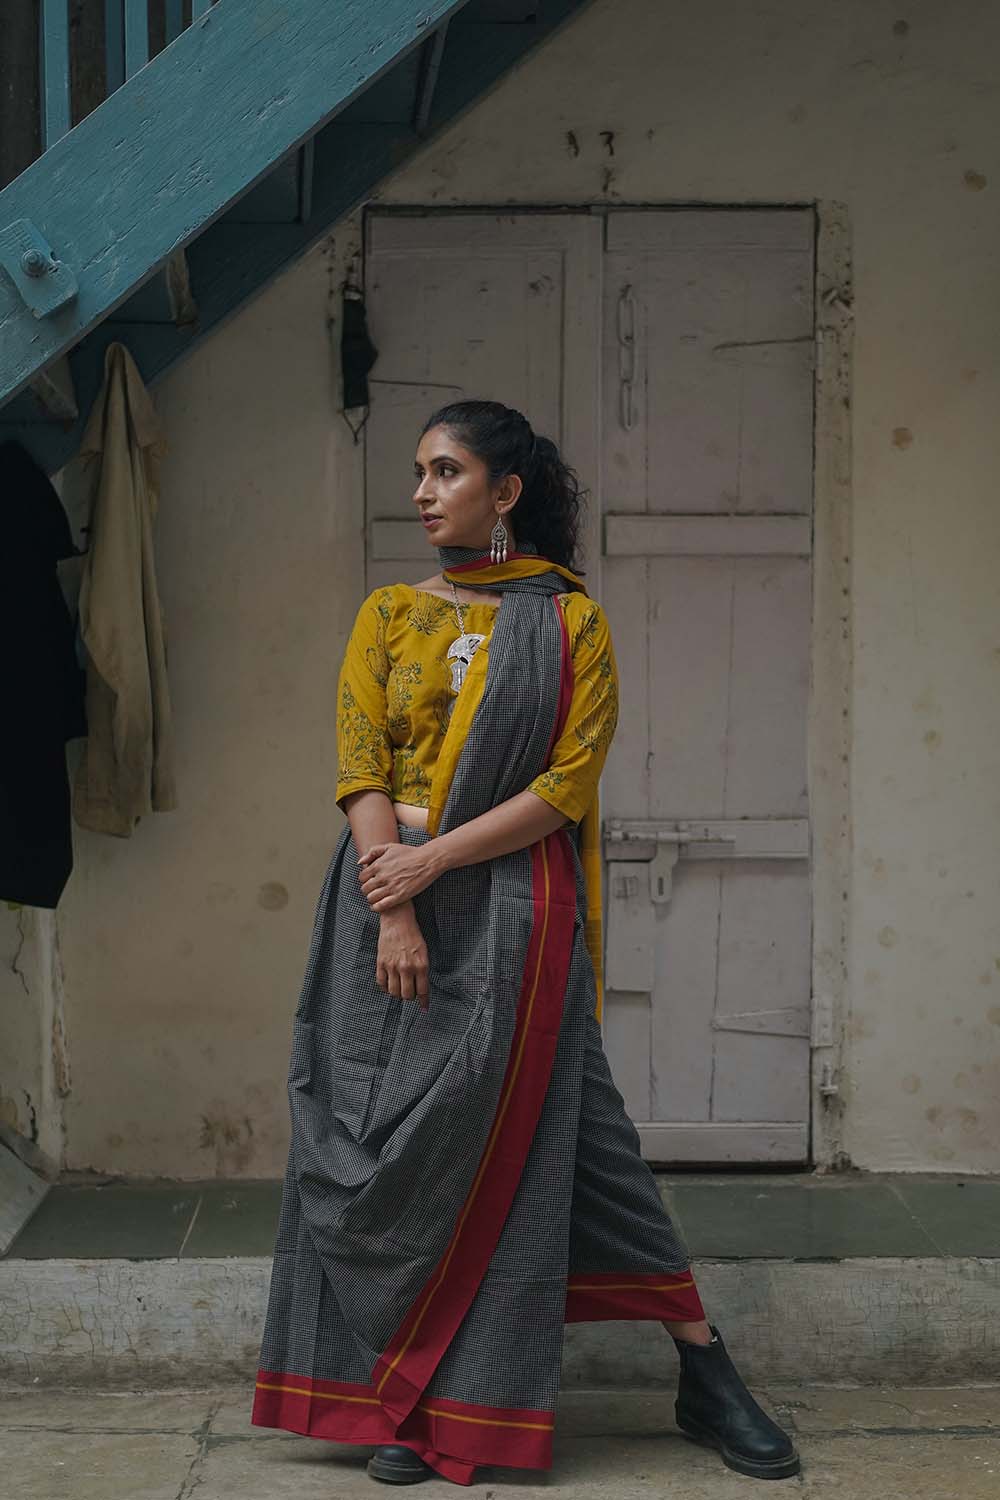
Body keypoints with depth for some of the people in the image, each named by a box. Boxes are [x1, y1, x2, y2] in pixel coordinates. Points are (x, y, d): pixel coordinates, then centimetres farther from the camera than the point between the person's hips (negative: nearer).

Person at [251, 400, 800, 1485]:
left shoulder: (569, 619, 1)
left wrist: (432, 861, -14)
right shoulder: (389, 614, 9)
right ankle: (401, 1400, 13)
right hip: (391, 896, 3)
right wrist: (393, 911, -12)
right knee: (389, 1141, 2)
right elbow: (361, 770, 0)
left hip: (514, 906, -3)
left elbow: (569, 782, -7)